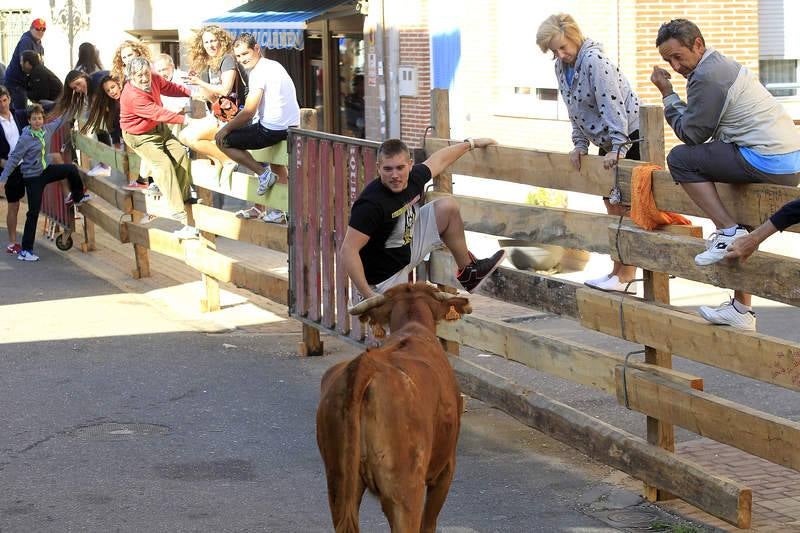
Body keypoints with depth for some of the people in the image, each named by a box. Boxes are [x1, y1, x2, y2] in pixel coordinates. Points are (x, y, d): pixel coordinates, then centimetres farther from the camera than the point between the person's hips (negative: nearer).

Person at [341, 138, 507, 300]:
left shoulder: (414, 178, -10)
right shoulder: (370, 204, -33)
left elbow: (439, 160, 13)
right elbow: (348, 250, -34)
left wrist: (472, 143, 26)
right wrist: (367, 295, -37)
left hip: (407, 252, 8)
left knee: (448, 207, 8)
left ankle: (468, 271, 23)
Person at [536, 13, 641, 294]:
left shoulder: (594, 60, -23)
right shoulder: (561, 67, 5)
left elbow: (612, 105, -28)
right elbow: (575, 110, 13)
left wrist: (617, 148, -31)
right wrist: (580, 144, 4)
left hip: (630, 136, -9)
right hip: (608, 143, 9)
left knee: (624, 207, -8)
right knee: (612, 206, 12)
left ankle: (627, 277, -3)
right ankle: (617, 271, 19)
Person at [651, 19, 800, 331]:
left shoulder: (706, 76, -11)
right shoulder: (722, 65, 21)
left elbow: (691, 133, -5)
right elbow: (703, 130, 22)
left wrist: (667, 94, 2)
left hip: (769, 162, -10)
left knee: (680, 159, -6)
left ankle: (728, 233, -11)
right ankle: (741, 311, 30)